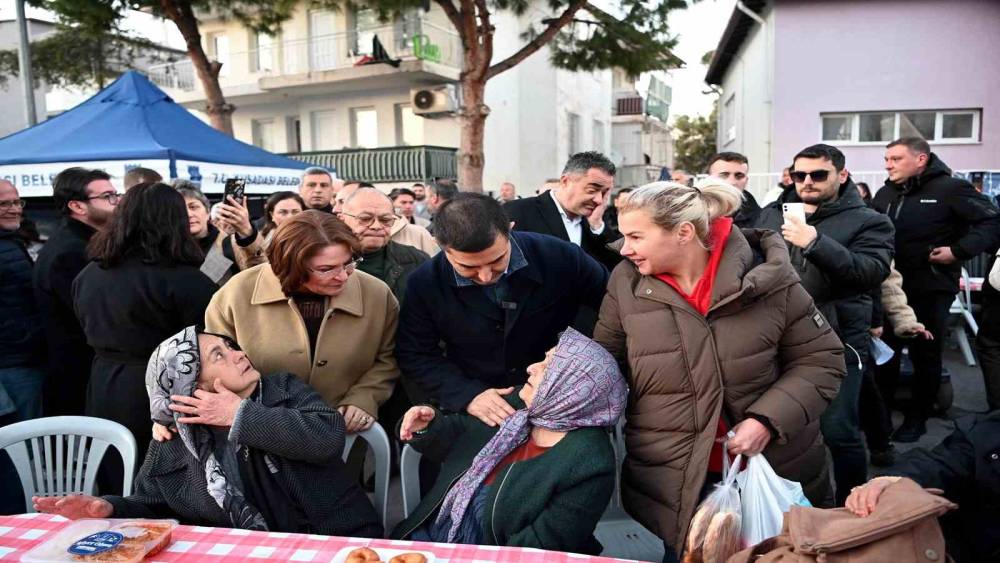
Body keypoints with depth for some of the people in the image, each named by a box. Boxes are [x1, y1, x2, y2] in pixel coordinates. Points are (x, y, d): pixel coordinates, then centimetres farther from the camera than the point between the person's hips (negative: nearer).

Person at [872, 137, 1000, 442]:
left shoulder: (950, 188, -10)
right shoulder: (886, 193, 7)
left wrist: (959, 251, -21)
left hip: (931, 288, -5)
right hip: (889, 286, 5)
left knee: (925, 354, 8)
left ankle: (917, 417, 23)